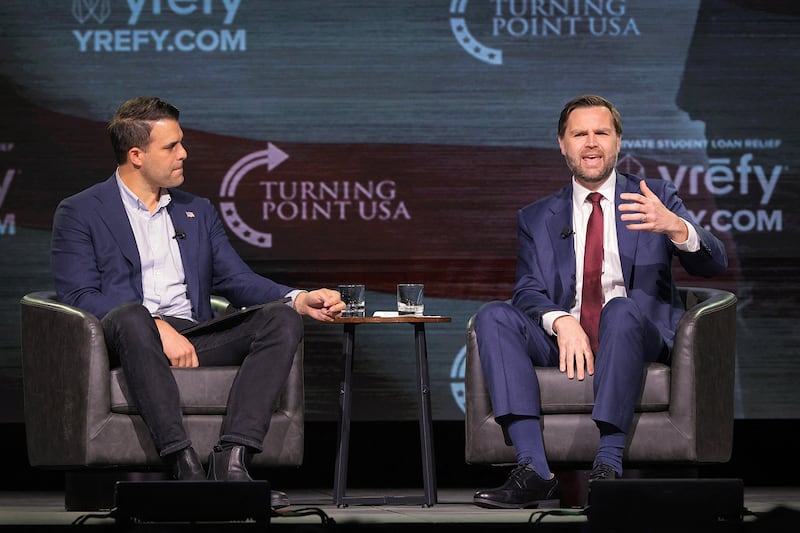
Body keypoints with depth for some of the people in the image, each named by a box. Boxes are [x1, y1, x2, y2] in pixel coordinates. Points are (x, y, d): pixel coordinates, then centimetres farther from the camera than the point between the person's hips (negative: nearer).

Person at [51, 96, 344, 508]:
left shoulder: (198, 212, 23)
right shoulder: (80, 213, 6)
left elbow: (238, 281, 16)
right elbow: (79, 296, -7)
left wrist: (299, 300, -5)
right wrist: (157, 327, -19)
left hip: (194, 336, 5)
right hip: (126, 336, -5)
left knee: (281, 319, -19)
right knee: (130, 316, -40)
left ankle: (231, 459, -36)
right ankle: (184, 463, -47)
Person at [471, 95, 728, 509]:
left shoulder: (656, 198, 12)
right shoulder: (537, 219, 18)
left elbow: (713, 264, 0)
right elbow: (528, 292, 5)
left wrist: (674, 226, -24)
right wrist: (562, 322, -19)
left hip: (640, 335, -2)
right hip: (564, 341, 2)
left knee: (624, 307, -36)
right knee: (493, 317, -24)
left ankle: (608, 466, -40)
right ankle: (533, 472, -35)